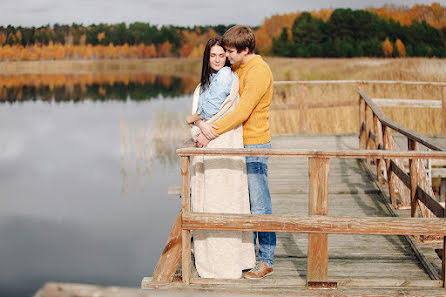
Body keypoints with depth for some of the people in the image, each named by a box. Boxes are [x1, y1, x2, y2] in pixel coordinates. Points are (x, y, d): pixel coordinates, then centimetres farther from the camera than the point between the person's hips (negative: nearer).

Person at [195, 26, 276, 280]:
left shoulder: (258, 72, -17)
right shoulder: (237, 69, 13)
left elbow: (242, 113, -22)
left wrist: (212, 133, -19)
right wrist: (204, 123, 0)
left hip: (255, 145, -9)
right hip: (239, 144, 9)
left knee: (260, 205, -3)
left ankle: (267, 261, 6)